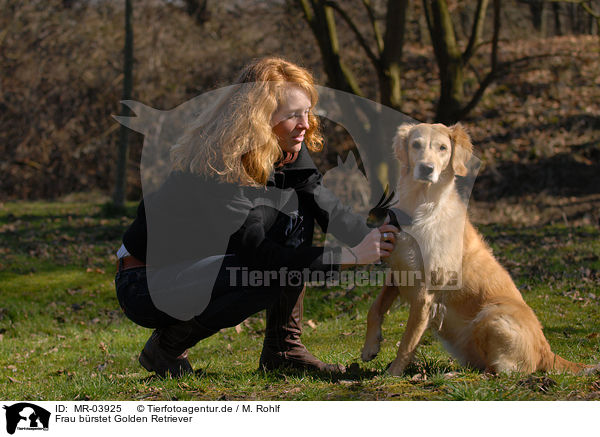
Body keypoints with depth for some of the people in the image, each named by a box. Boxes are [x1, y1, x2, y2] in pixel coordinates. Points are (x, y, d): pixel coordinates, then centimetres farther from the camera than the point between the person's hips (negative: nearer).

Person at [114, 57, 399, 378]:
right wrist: (349, 257, -30)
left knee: (296, 207, -6)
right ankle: (166, 346, -9)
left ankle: (283, 350, -2)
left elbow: (324, 203, -7)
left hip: (204, 261, 8)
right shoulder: (217, 164, -28)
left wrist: (373, 238, -25)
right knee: (269, 274, -28)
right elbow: (258, 252, -30)